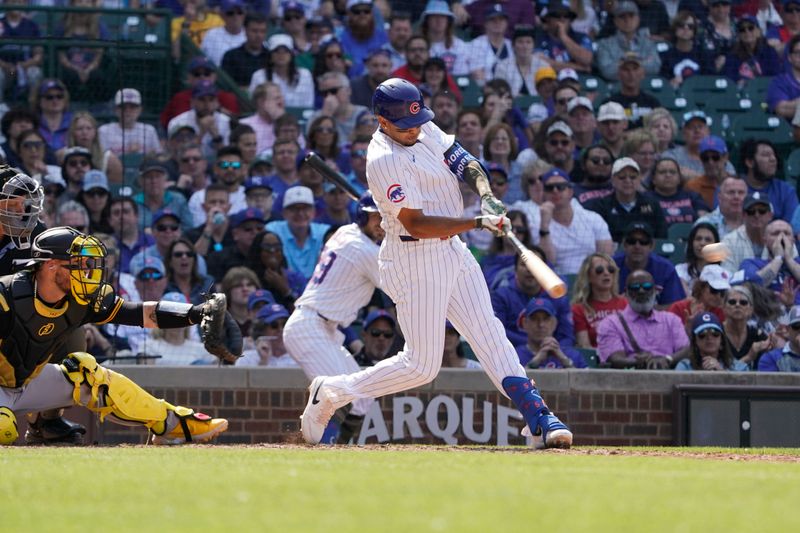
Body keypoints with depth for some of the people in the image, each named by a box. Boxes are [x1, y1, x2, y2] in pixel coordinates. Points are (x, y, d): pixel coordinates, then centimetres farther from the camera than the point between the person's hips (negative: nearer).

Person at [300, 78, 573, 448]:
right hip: (414, 261, -9)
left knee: (488, 333, 6)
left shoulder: (425, 130, 5)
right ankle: (332, 392, 6)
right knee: (421, 365, -6)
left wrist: (486, 195, -10)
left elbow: (465, 163, 11)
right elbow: (416, 224, -25)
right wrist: (477, 223, -28)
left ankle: (537, 417, 6)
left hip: (451, 249, 9)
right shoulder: (384, 160, -22)